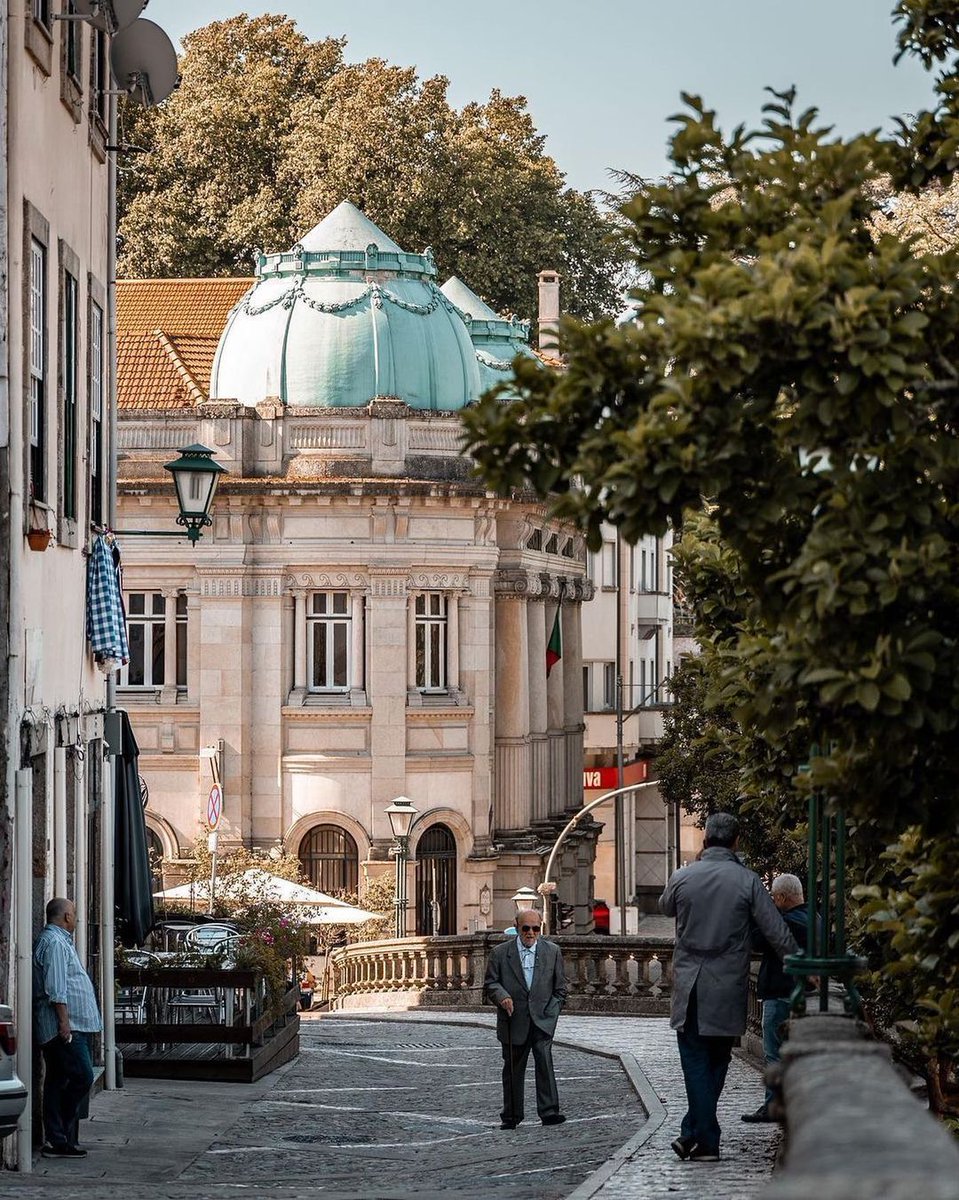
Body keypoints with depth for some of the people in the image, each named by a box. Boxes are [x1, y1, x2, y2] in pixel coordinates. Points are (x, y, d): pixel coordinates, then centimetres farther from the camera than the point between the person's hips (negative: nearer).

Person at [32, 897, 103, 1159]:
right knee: (82, 1077, -13)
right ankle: (60, 1139, -12)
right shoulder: (54, 942, -12)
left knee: (58, 1083, 8)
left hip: (67, 1028, 11)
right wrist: (64, 1022, -22)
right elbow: (56, 989, -19)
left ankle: (58, 1141, 9)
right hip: (64, 1027, -11)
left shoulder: (58, 940, 21)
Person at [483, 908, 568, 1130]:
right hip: (513, 1022, 0)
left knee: (545, 1061, -18)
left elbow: (560, 988, 13)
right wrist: (501, 996, -17)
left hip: (542, 1020, 0)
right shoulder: (500, 953, 4)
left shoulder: (552, 951, 8)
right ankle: (511, 1117, 17)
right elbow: (490, 984, 4)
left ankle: (549, 1112, -20)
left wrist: (552, 1013, 2)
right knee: (513, 1069, 7)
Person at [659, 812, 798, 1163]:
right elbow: (777, 932, -3)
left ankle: (706, 1141, -5)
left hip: (689, 988, 0)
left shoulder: (682, 877, -2)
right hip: (728, 989, 0)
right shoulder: (748, 881, -5)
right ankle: (693, 1132, 14)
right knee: (716, 1061, 13)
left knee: (696, 1063, 3)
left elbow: (665, 907, 20)